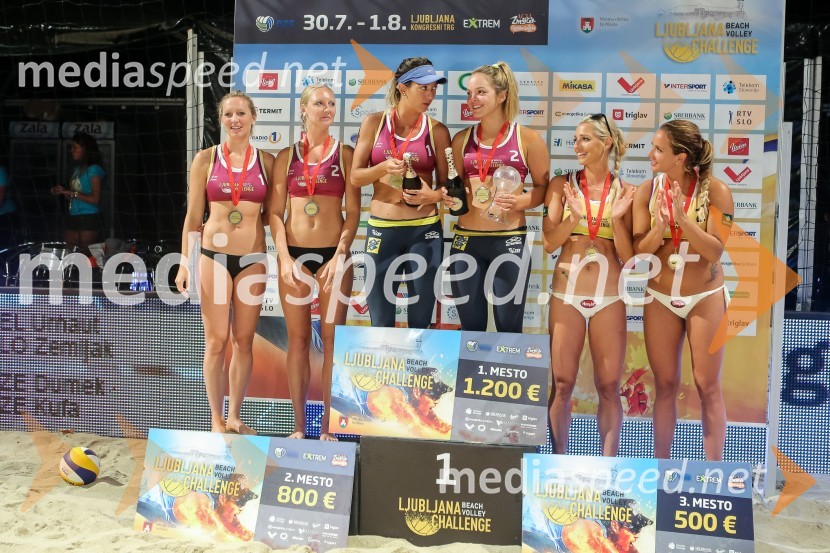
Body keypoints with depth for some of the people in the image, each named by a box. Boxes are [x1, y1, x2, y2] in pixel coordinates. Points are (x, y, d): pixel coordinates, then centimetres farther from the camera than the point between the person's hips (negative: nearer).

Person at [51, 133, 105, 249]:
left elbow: (95, 199, -17)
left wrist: (72, 193, -15)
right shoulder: (77, 169, 15)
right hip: (73, 217, 8)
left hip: (88, 218, -8)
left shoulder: (94, 169, -8)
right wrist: (63, 192, 4)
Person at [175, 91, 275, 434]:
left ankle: (234, 417, 19)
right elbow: (193, 216, 5)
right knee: (216, 341, 1)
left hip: (253, 258, 1)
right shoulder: (206, 159, 4)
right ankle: (216, 420, 13)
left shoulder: (267, 161, 5)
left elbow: (273, 213, 9)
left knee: (243, 341, 6)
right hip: (214, 255, -1)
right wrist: (184, 262, 1)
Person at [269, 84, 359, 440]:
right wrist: (284, 257, -6)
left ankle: (328, 424, 9)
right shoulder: (286, 156, 8)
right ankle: (299, 424, 12)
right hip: (294, 254, 1)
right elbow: (275, 212, 5)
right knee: (298, 338, 4)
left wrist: (340, 256, -10)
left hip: (334, 254, -1)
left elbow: (353, 211, 0)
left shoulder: (345, 154, 4)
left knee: (332, 339, 0)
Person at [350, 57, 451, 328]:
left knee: (420, 321, 7)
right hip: (381, 230, 0)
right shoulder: (374, 123, 2)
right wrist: (384, 168, -17)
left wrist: (433, 195, -17)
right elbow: (355, 177, 1)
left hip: (424, 231, 0)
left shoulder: (437, 131, 2)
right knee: (380, 323, 6)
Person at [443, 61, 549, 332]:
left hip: (510, 240, -3)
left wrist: (519, 201, -16)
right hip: (466, 240, 3)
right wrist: (448, 196, -5)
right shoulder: (462, 139, 9)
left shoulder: (527, 138, 0)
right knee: (470, 328, 10)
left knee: (509, 327, 4)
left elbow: (543, 187, 2)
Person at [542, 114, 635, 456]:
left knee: (609, 386, 5)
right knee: (562, 384, 3)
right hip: (567, 294, 0)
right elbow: (549, 243, -2)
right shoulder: (562, 185, 4)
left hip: (609, 298, 0)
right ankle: (559, 461, 15)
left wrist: (617, 218, -13)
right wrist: (575, 215, -16)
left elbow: (628, 257, 1)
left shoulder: (622, 191, 4)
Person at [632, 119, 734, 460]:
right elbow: (639, 250, -7)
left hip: (705, 297, -2)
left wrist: (682, 218, -27)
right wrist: (662, 223, -24)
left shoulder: (715, 191, -13)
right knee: (665, 385, 10)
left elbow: (715, 251, -16)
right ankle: (660, 467, 21)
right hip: (660, 298, 2)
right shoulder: (647, 191, -6)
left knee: (707, 386, 4)